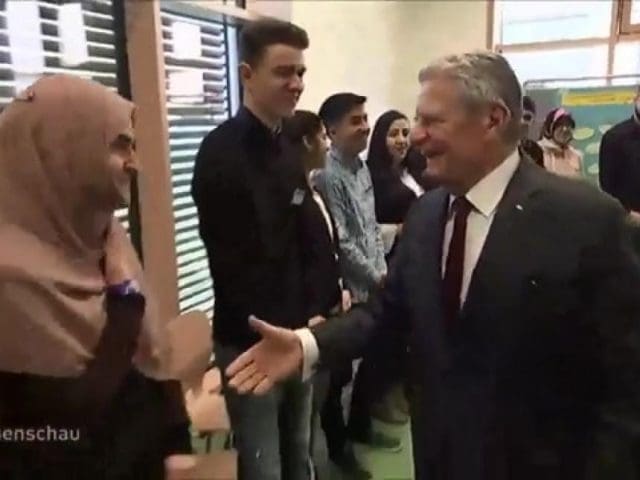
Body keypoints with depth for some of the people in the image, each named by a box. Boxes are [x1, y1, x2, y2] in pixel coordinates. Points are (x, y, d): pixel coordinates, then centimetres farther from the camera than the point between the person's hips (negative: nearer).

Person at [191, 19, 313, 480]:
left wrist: (311, 317, 3)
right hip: (252, 341, -7)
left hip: (297, 334, 7)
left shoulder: (289, 149, 9)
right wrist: (277, 330, -15)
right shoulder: (222, 151, -14)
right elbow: (231, 260, -18)